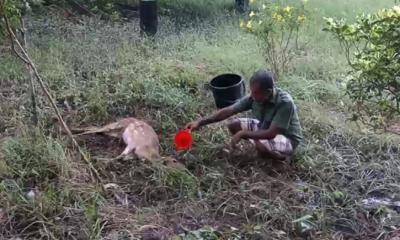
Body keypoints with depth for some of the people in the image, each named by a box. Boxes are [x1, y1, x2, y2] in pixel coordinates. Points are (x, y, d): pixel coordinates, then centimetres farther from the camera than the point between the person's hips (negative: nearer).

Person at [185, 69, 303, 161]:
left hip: (287, 139, -6)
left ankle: (281, 156, -4)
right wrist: (200, 122, -20)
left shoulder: (285, 102, -34)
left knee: (262, 147, -38)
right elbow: (228, 111, -14)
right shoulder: (254, 97, -16)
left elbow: (271, 133, -35)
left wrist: (242, 134, -31)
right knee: (233, 125, -8)